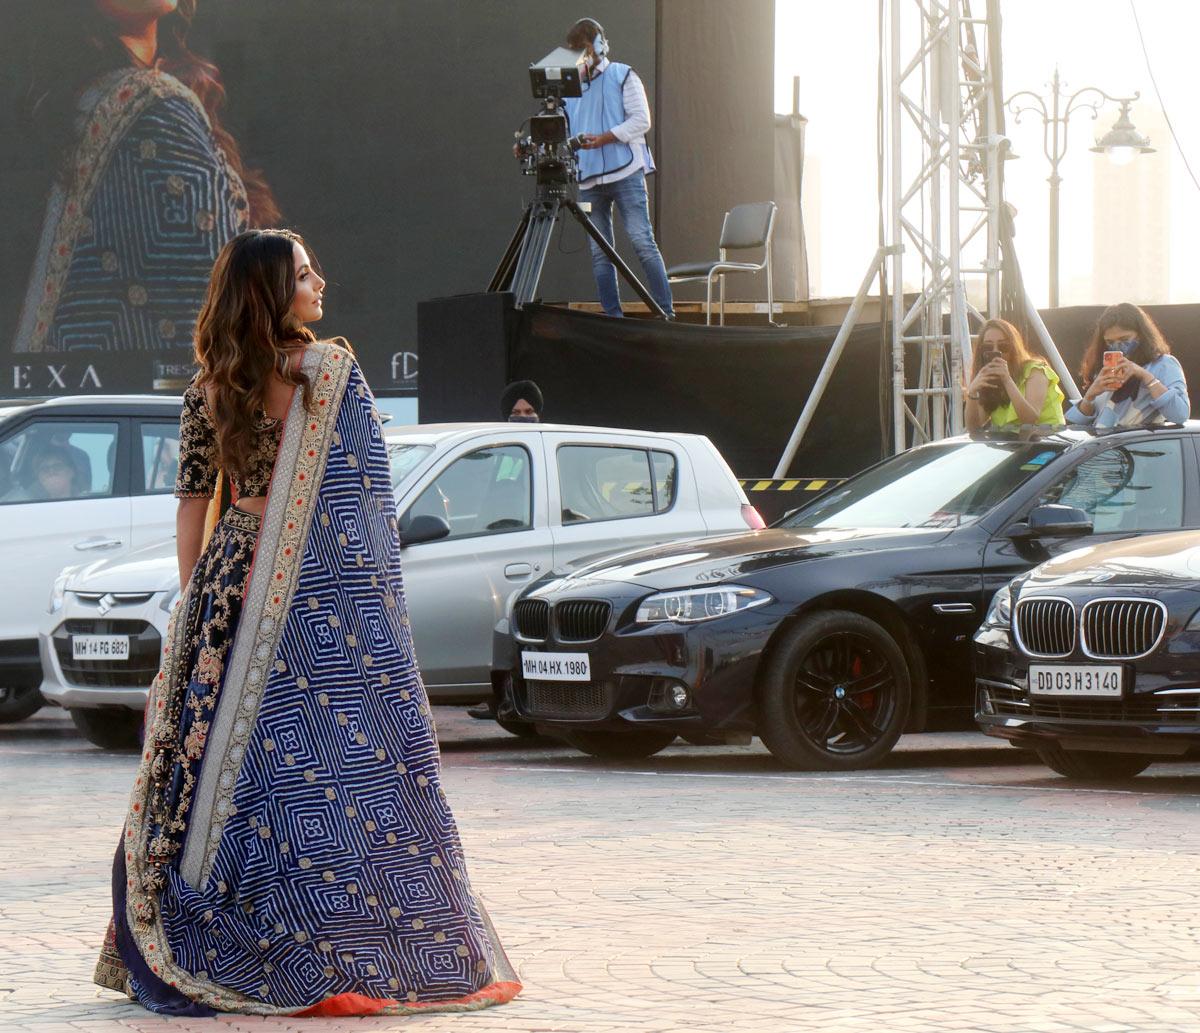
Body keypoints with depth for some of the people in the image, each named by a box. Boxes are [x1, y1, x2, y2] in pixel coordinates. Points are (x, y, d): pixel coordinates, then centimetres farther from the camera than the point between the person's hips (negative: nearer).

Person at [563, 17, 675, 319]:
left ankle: (666, 313, -9)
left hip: (626, 172, -5)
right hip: (589, 180, 5)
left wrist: (603, 138, -14)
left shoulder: (623, 76, 5)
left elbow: (641, 120, -3)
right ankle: (613, 317, 5)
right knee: (599, 253, 2)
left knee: (642, 240, -11)